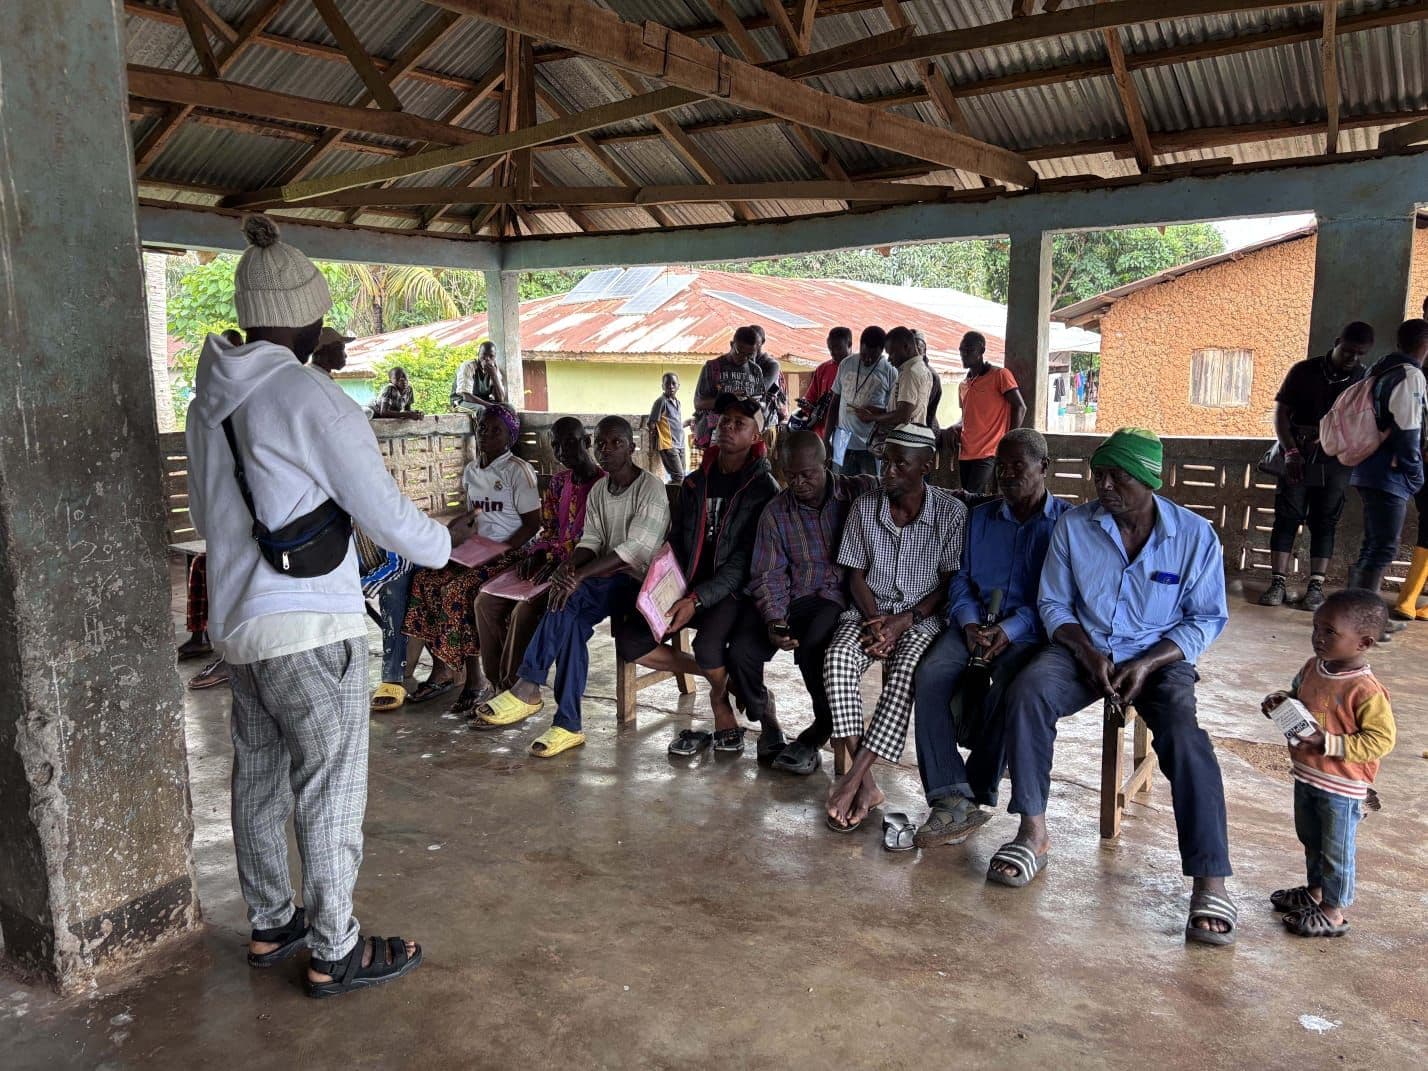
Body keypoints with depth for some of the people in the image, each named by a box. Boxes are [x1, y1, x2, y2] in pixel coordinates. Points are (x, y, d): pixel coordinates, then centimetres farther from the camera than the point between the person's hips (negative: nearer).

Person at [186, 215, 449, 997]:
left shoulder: (210, 400, 8)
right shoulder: (313, 401, -17)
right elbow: (388, 515, -15)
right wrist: (441, 545, 4)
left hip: (235, 622, 8)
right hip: (309, 629, -8)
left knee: (258, 779, 18)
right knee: (330, 793, 4)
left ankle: (270, 924, 34)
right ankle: (334, 954, 16)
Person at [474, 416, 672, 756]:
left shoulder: (651, 488, -10)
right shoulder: (598, 489, 13)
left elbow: (635, 549, -21)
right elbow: (591, 540, 6)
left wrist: (579, 576, -28)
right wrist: (570, 565, -18)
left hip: (639, 582, -5)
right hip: (604, 580, 6)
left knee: (570, 599, -32)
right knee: (571, 620, -26)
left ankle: (528, 687, -25)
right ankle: (568, 725, -25)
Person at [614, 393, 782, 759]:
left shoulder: (764, 489, -7)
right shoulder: (695, 482, 11)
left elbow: (743, 562, -15)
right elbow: (676, 542, 14)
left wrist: (697, 600, -25)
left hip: (735, 591, -6)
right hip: (689, 590, 6)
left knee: (708, 645, -34)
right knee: (629, 640, -10)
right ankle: (723, 676, 3)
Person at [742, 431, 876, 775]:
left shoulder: (861, 491, 0)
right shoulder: (776, 511, 7)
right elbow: (768, 575, 3)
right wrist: (773, 620, -12)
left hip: (847, 596, -3)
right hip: (798, 600, 3)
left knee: (813, 646, -33)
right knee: (742, 649, -19)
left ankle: (819, 732, -5)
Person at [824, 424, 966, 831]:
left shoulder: (950, 512, -5)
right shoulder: (865, 507, 2)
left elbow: (950, 584, -4)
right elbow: (855, 574, 5)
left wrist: (904, 620, -17)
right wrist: (875, 620, -12)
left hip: (923, 615, -2)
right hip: (871, 610, 2)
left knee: (906, 671, -34)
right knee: (838, 658, -29)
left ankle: (854, 777, -28)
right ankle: (866, 784, -28)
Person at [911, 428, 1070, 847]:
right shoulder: (980, 518, 20)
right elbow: (960, 580, 14)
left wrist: (1010, 629, -20)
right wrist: (969, 623, -7)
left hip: (1032, 630, -4)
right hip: (976, 623, 4)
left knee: (1008, 686, -35)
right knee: (930, 675, -26)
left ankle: (977, 793, -17)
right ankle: (951, 798, -28)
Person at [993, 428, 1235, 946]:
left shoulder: (1195, 535, -5)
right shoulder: (1073, 525, -1)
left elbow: (1207, 618, 0)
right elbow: (1053, 603, 6)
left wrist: (1147, 664, -15)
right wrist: (1087, 652, -13)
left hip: (1160, 656, -1)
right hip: (1085, 648, 2)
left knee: (1185, 737, -31)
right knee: (1026, 690, -29)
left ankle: (1210, 883, -25)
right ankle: (1033, 834, -20)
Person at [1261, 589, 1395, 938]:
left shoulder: (1366, 691, -26)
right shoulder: (1313, 668, -2)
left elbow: (1381, 739, -25)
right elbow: (1298, 696, 17)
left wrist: (1328, 743, -29)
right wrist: (1280, 700, -4)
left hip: (1342, 788, -8)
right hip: (1306, 777, 8)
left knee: (1336, 851, 9)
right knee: (1311, 840, 26)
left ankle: (1333, 913, 26)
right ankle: (1315, 891, 46)